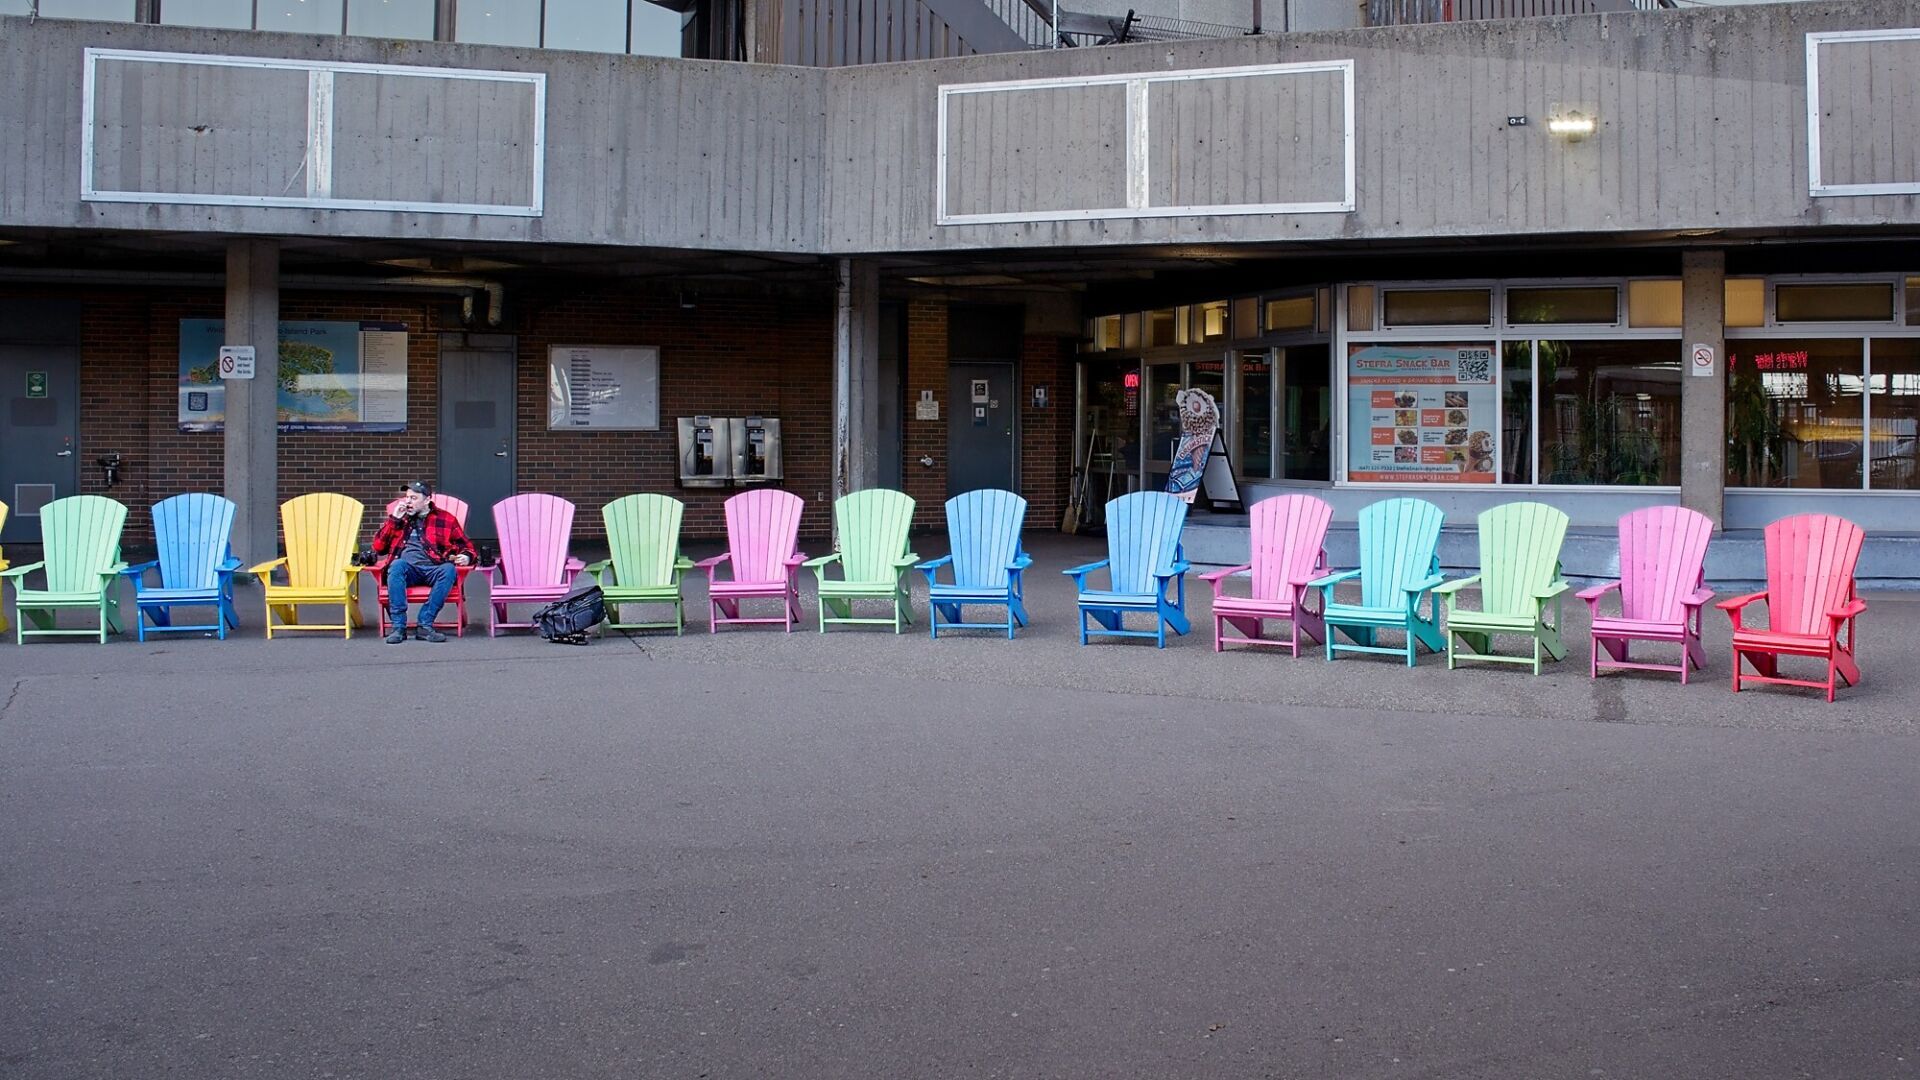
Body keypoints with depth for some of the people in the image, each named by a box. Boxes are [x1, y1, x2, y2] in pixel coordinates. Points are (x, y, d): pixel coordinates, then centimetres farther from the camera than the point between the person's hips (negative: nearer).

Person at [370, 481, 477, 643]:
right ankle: (398, 626, -36)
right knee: (397, 564, -33)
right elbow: (378, 547, 16)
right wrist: (394, 519, 8)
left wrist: (465, 556, -11)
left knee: (449, 569, -34)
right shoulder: (399, 517, 22)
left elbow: (467, 547, 14)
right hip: (407, 569, 1)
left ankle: (425, 624, -33)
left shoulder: (446, 519, 15)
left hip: (433, 570, -1)